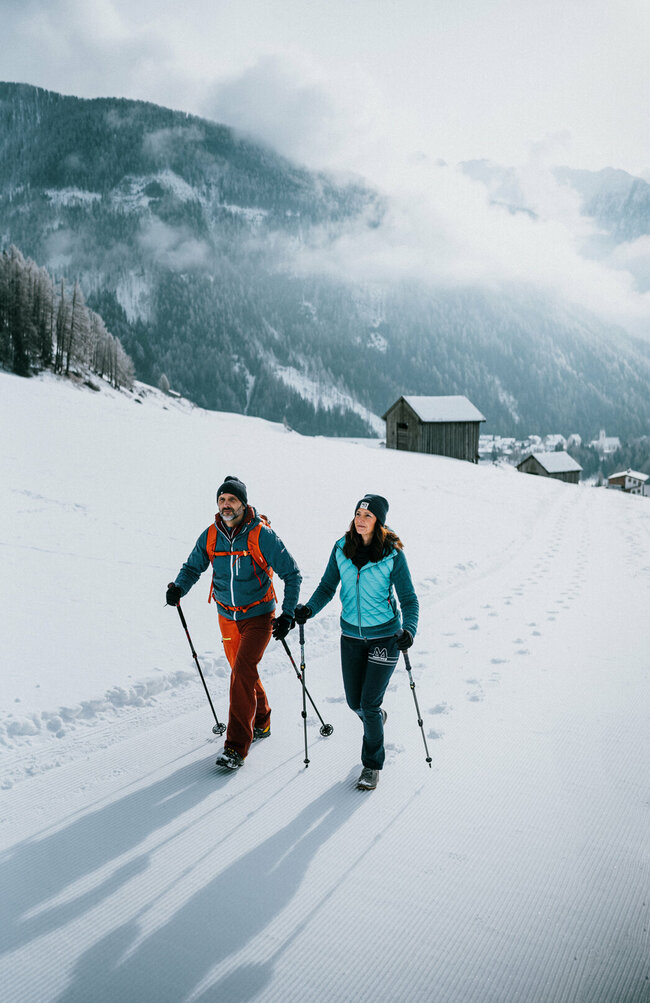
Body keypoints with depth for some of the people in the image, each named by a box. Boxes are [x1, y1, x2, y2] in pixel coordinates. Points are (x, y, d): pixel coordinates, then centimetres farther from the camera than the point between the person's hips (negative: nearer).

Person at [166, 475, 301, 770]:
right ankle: (261, 722, 42)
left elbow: (292, 574, -11)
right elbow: (193, 567, 8)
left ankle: (237, 746, -11)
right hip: (228, 617, 5)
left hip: (259, 616, -5)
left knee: (243, 670, -18)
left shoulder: (262, 535, -18)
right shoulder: (210, 535, -5)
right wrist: (179, 587, -14)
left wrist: (288, 614, -17)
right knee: (242, 671, 18)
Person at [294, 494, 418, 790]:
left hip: (385, 635, -4)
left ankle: (372, 765, 17)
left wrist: (409, 630, -29)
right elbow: (328, 586, 2)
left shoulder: (392, 554, -14)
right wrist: (309, 609, -16)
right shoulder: (342, 548, -4)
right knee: (354, 702, 12)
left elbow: (408, 598, -12)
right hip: (351, 635, 4)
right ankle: (377, 718, 48)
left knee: (369, 704, -5)